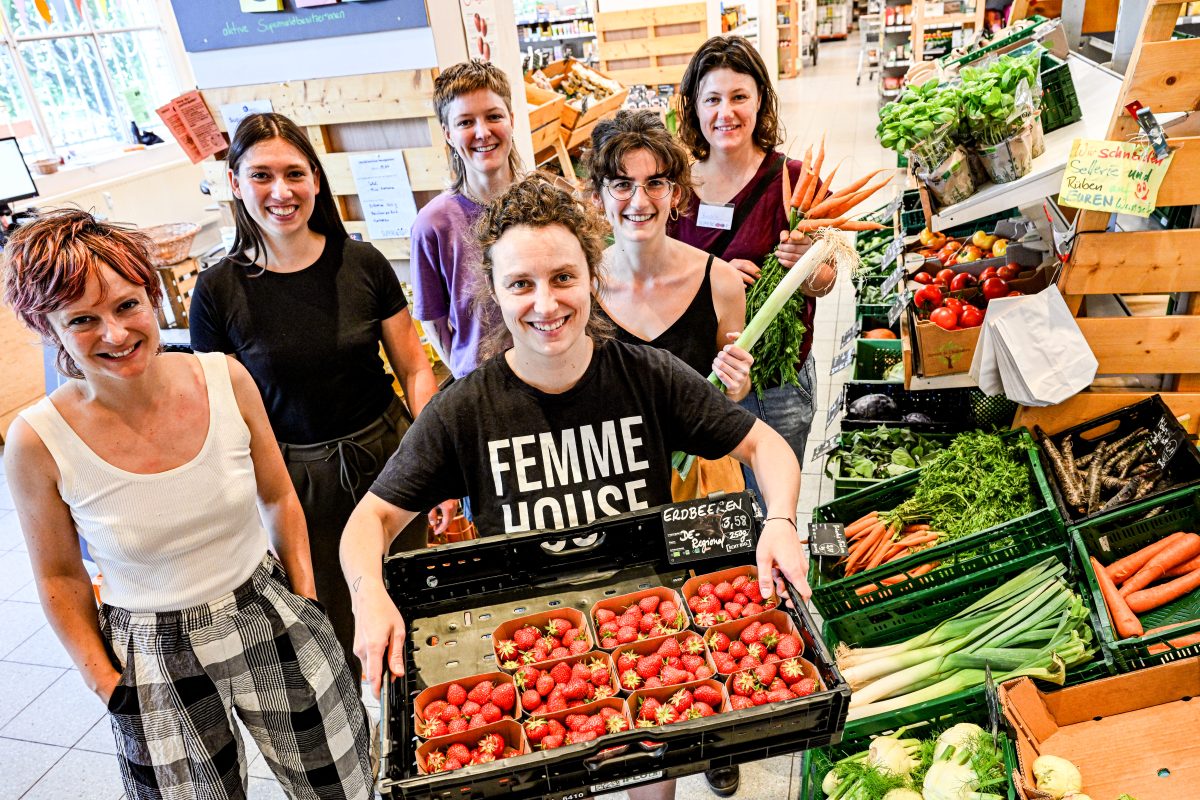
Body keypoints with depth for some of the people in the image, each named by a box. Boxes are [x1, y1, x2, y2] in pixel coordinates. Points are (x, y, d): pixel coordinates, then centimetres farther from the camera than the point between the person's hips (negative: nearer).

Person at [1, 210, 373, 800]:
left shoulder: (225, 378, -12)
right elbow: (59, 578, -2)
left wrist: (307, 601, 1)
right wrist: (106, 684, -3)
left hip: (274, 621, 2)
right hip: (152, 658, -1)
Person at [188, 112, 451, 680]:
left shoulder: (362, 263, -5)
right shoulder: (218, 290, -7)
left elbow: (414, 368, 0)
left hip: (387, 457, 1)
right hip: (296, 480, 0)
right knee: (335, 631, 13)